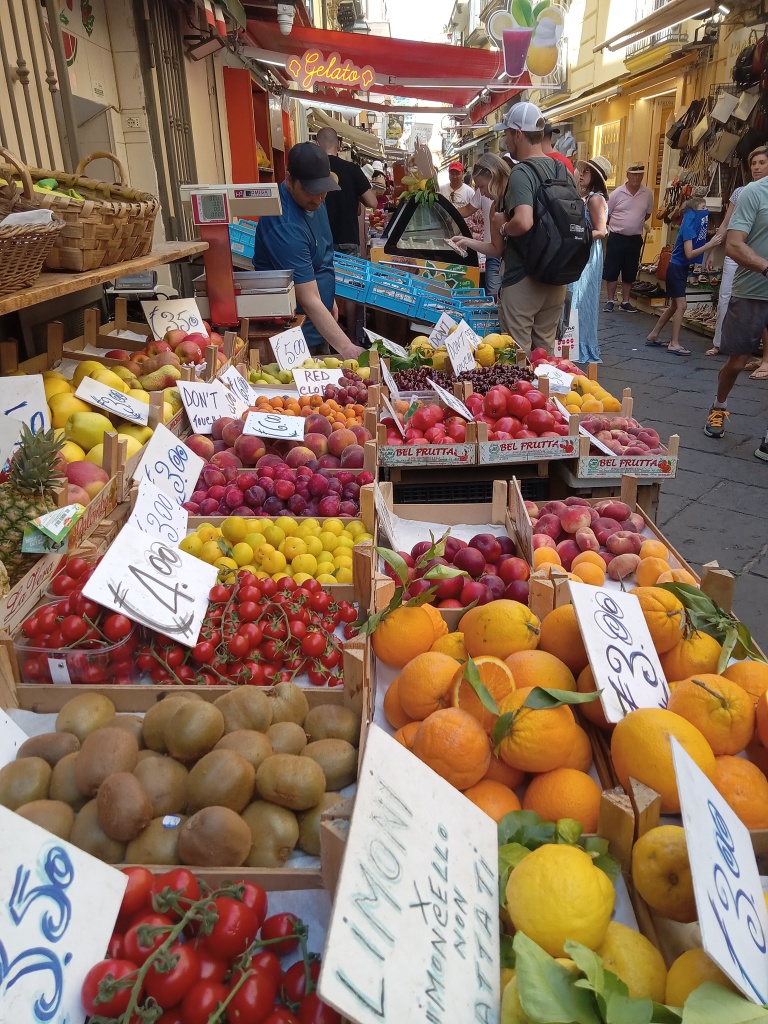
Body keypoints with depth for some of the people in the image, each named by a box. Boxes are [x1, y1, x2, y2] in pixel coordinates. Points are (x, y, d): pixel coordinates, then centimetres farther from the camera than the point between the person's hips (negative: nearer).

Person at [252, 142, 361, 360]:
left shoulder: (311, 199, -1)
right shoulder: (284, 227, -29)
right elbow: (309, 300, -33)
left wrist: (329, 297, 16)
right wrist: (345, 348, -39)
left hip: (318, 325, 9)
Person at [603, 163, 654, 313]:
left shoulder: (648, 194, 0)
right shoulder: (617, 193, -7)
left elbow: (648, 214, 15)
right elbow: (606, 214, 1)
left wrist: (636, 224, 9)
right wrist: (618, 225, 7)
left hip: (635, 239, 2)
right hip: (616, 237, -2)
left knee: (630, 272, 8)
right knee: (611, 270, 0)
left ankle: (625, 302, 18)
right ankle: (610, 301, 9)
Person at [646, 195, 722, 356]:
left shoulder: (696, 224, 9)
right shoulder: (688, 226, -18)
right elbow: (689, 253, -23)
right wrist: (710, 244, -25)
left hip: (682, 268, 9)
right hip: (676, 268, -9)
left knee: (674, 306, 14)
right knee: (681, 305, -9)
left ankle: (653, 336, 22)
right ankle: (674, 344, -4)